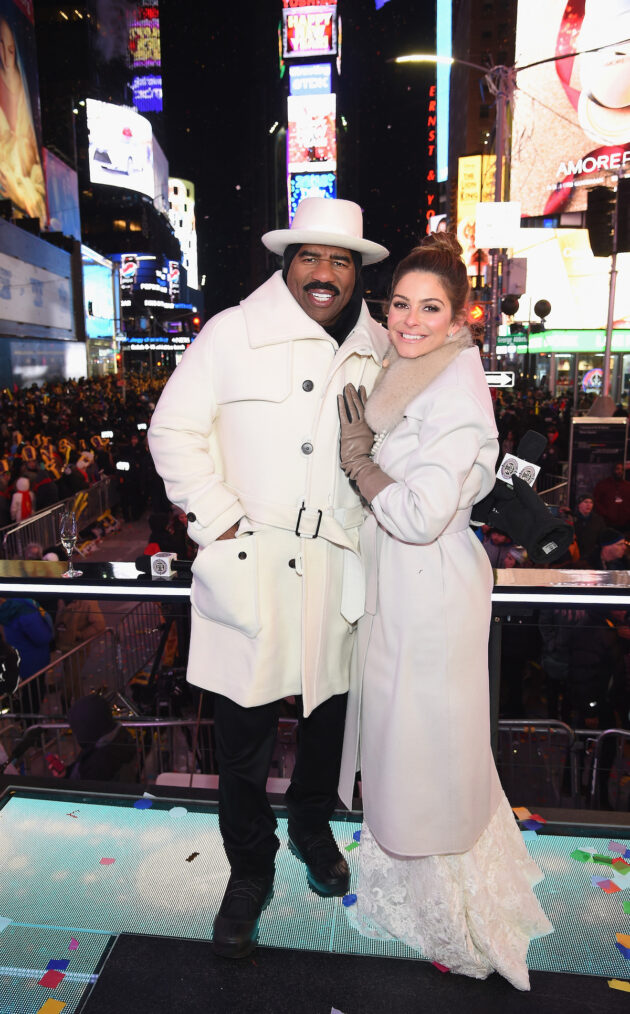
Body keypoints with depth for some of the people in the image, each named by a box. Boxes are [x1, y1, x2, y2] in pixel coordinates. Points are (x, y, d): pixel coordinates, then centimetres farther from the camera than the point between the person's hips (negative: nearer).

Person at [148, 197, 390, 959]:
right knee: (243, 731, 6)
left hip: (339, 567, 4)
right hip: (247, 567, -3)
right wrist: (219, 523, -11)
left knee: (329, 709, 19)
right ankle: (250, 870, 31)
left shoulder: (378, 351, 9)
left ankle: (312, 827, 47)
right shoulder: (233, 334, -3)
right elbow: (174, 431, -3)